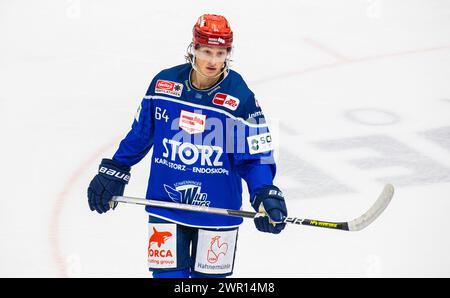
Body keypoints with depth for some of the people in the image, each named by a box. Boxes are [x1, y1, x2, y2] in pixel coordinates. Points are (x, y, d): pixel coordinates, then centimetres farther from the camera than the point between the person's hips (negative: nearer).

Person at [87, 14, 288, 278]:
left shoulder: (241, 98, -11)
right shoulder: (164, 83, -5)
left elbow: (255, 155, -8)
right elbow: (140, 133, 9)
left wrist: (265, 195, -23)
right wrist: (113, 172, 14)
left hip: (218, 209, -1)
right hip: (165, 205, 1)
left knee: (210, 275, 9)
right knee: (167, 274, 3)